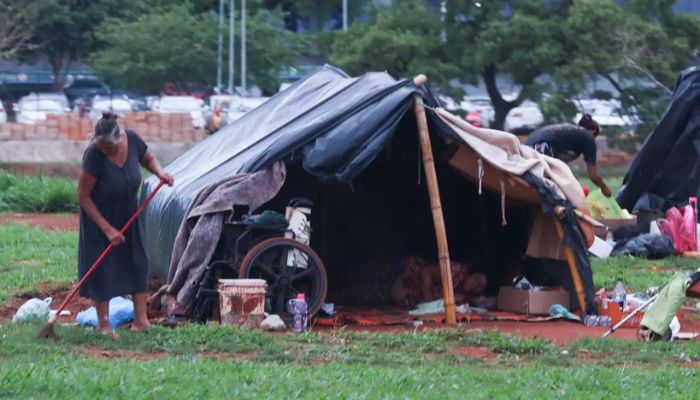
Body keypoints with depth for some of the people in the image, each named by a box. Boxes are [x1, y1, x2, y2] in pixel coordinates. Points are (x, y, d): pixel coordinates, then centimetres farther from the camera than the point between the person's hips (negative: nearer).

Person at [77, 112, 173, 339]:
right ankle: (103, 324, 6)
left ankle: (140, 319, 8)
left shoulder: (132, 141, -18)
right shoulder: (94, 157, -31)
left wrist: (159, 172, -17)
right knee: (101, 267, -3)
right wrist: (107, 229, -21)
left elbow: (148, 159, 7)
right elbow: (83, 197, -23)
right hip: (100, 216, -5)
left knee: (137, 262, 3)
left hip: (128, 213, 5)